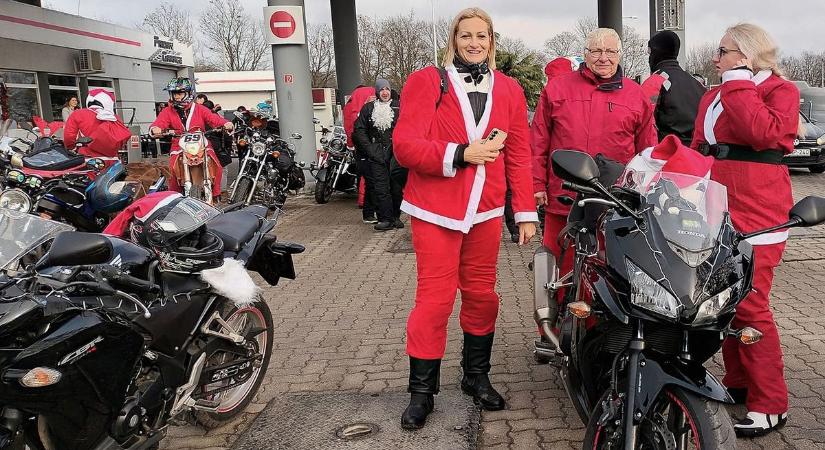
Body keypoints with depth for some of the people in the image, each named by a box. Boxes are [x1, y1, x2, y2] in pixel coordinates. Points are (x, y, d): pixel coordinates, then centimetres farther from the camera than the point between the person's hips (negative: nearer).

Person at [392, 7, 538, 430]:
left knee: (481, 294, 13)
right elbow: (405, 145, -10)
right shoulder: (425, 82, -1)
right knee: (435, 298, -2)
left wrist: (526, 211, 6)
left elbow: (519, 155, 10)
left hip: (486, 210, 4)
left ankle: (476, 376, 32)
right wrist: (459, 155, -20)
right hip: (436, 209, -4)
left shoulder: (509, 90, 11)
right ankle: (422, 391, 14)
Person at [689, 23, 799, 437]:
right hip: (714, 215, 7)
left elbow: (765, 133, -20)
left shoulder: (779, 90, 0)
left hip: (755, 215, -7)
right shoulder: (712, 97, 20)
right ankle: (737, 382, 24)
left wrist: (738, 84, -11)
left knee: (749, 307, -9)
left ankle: (770, 404, 1)